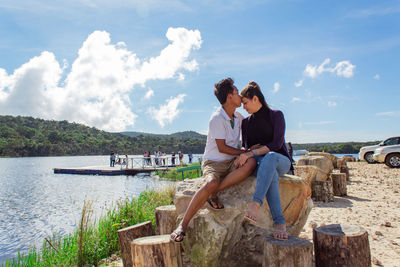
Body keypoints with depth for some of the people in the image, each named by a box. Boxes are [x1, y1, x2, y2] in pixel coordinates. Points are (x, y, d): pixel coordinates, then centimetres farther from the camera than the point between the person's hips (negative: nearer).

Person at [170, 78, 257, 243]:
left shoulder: (239, 117, 12)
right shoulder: (217, 119, -11)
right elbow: (222, 148, -14)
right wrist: (244, 152, -10)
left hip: (232, 162, 6)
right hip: (214, 162, -6)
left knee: (251, 163, -28)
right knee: (211, 183, -38)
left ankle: (214, 193, -23)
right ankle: (182, 225, -26)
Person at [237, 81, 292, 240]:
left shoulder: (276, 115, 0)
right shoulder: (246, 122, 15)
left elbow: (277, 144, -13)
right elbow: (246, 147, 11)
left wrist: (251, 153, -23)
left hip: (281, 161, -2)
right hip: (259, 162, 2)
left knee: (269, 157, -41)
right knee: (271, 174, -38)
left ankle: (255, 204, -54)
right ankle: (279, 223, -39)